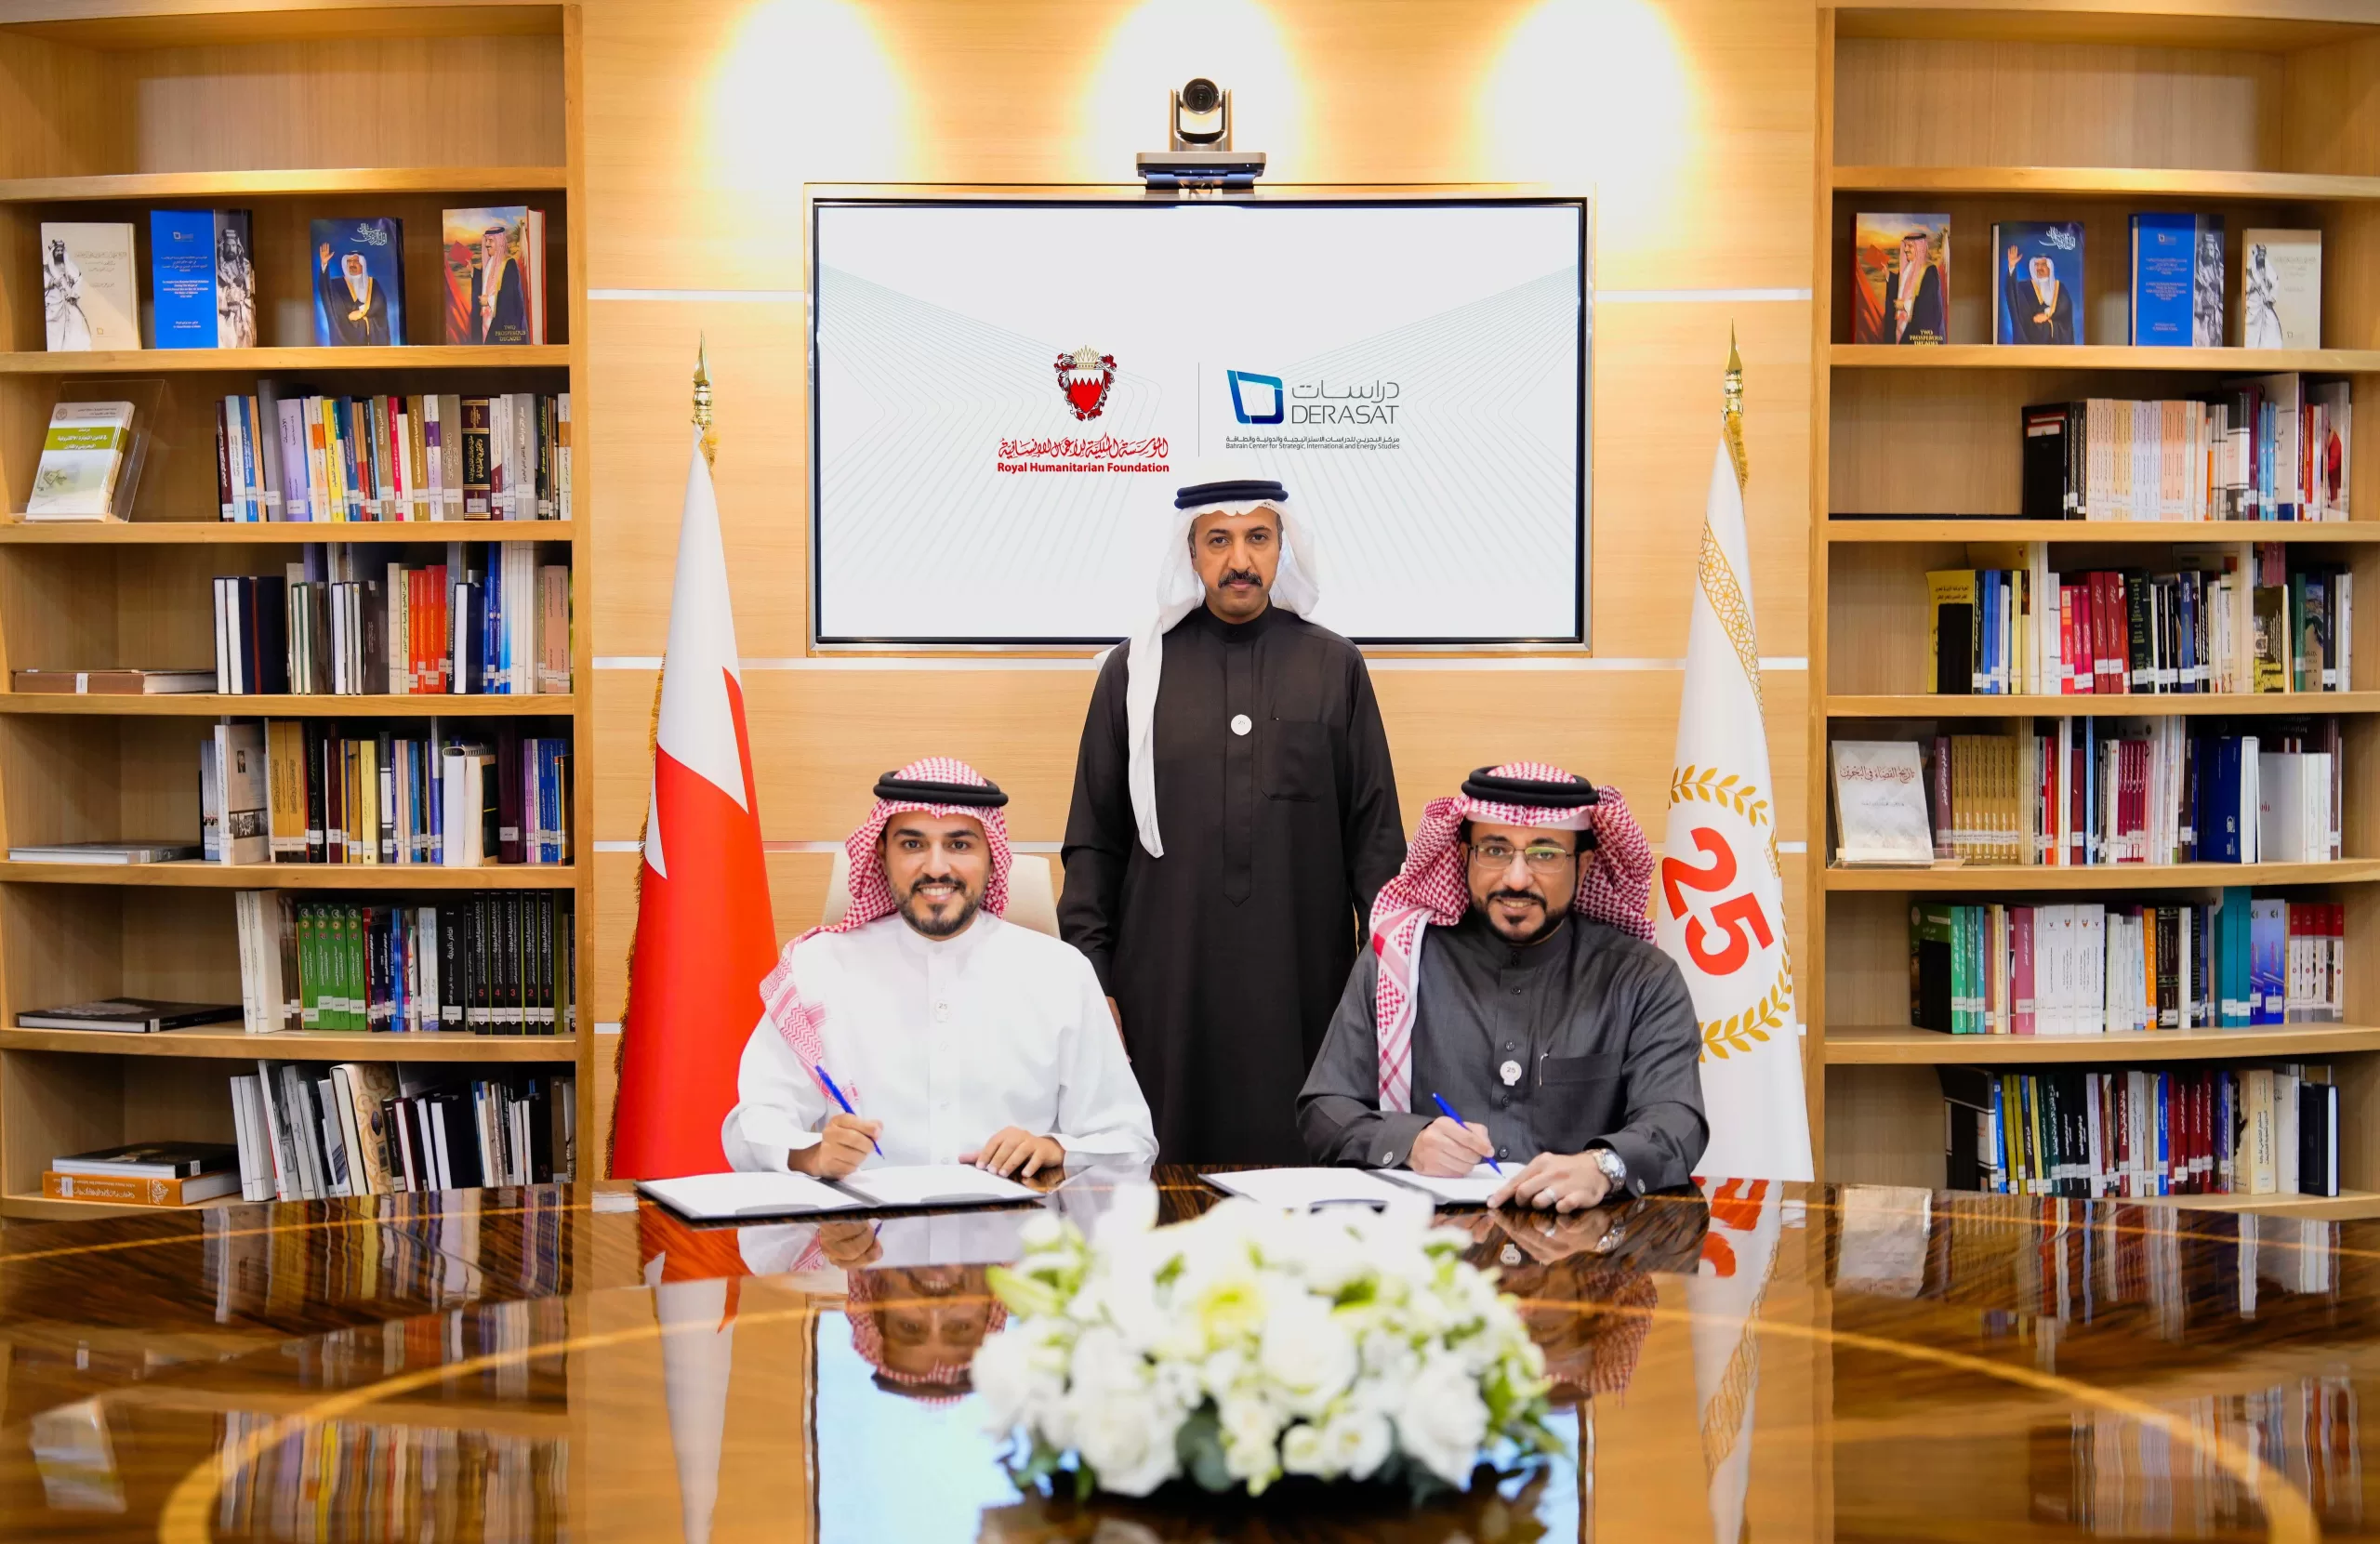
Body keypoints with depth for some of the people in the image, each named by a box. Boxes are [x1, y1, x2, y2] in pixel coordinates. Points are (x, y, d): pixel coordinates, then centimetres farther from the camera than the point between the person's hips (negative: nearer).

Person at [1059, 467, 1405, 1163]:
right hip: (1167, 985, 0)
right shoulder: (1135, 670, 5)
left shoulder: (1335, 668, 5)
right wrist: (1091, 981, 0)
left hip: (1303, 983, 0)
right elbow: (1093, 841, 6)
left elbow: (1376, 833, 5)